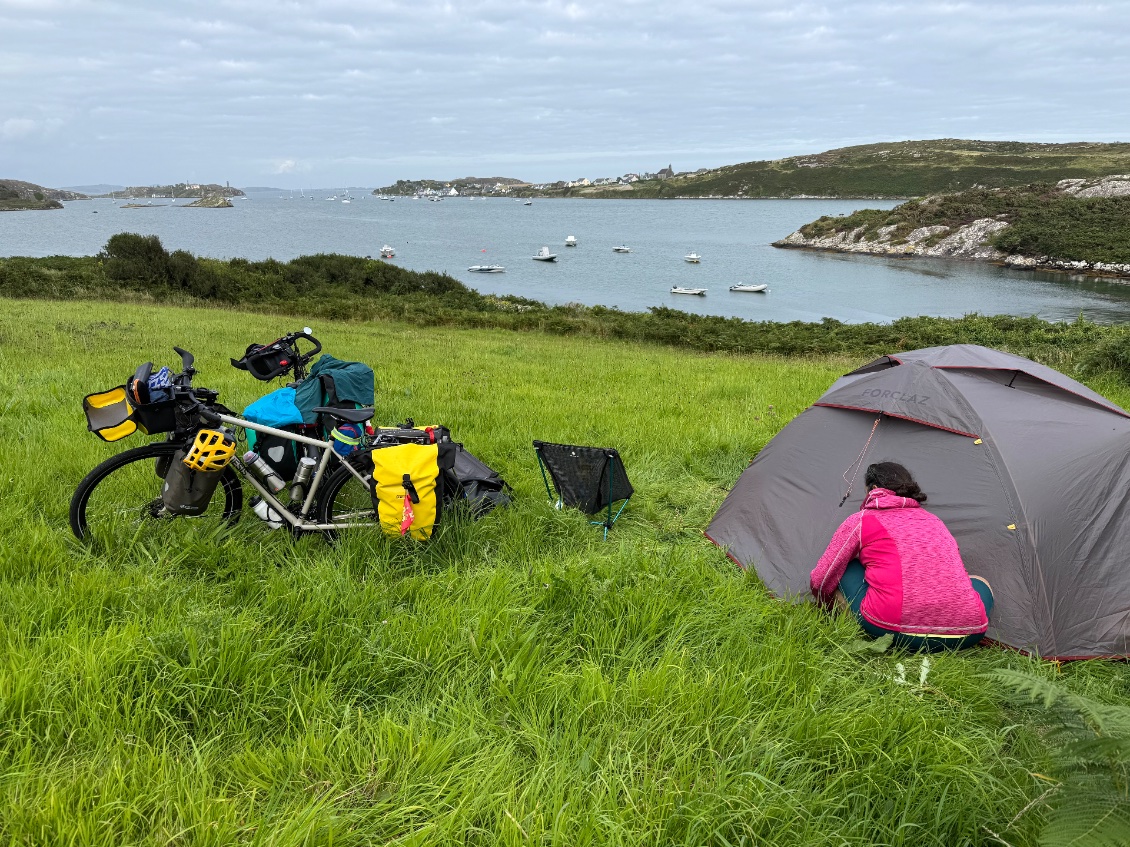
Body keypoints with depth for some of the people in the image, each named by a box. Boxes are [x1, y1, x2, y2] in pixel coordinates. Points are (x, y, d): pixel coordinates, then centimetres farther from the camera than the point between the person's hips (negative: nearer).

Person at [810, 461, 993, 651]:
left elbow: (820, 582, 18)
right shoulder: (934, 521, 26)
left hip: (893, 632, -4)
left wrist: (828, 606, 41)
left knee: (846, 571, 20)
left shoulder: (860, 521, 13)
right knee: (980, 585, 35)